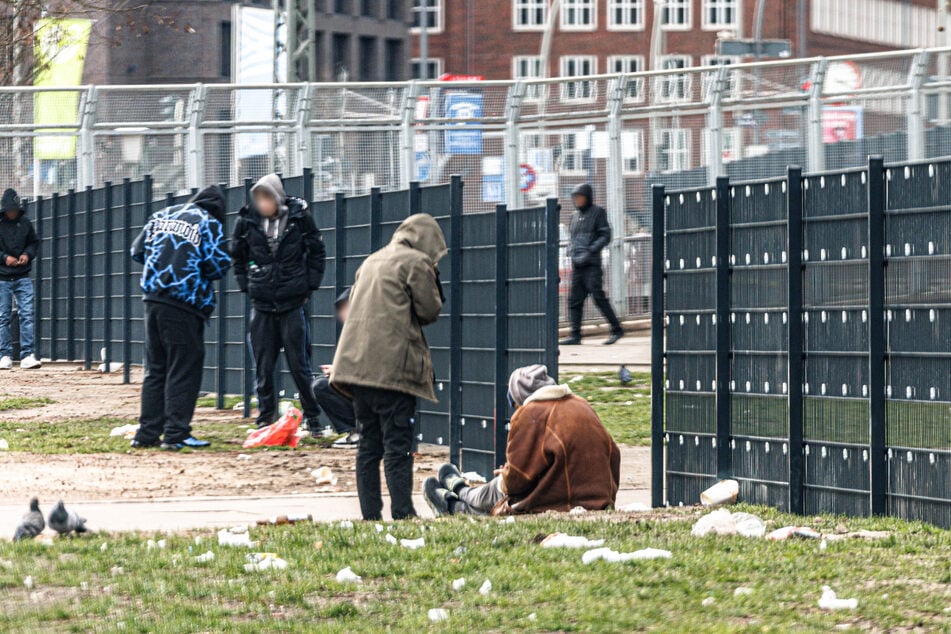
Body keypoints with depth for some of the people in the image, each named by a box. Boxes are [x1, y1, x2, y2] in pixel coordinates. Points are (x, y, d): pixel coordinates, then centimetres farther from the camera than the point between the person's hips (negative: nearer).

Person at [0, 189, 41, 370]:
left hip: (22, 278, 2)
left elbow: (34, 243, 16)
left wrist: (28, 254, -3)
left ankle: (27, 355, -9)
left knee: (27, 314, -7)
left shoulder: (26, 224, 4)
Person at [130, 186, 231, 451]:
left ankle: (147, 433, 13)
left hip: (153, 299, 6)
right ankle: (176, 434, -5)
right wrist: (202, 274, 9)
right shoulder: (209, 223, -2)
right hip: (184, 304, -6)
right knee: (184, 369, -1)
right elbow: (219, 263, -11)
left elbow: (138, 250, 15)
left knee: (155, 369, 13)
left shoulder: (162, 216, 15)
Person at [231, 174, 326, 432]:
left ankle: (312, 417, 10)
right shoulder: (248, 220, -3)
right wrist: (247, 287, 5)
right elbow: (237, 256, 11)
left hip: (293, 304, -2)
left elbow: (316, 253, 4)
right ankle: (266, 418, 14)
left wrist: (309, 287, 1)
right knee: (263, 366, 4)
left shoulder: (299, 216, -7)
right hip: (262, 304, 2)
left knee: (299, 363, 0)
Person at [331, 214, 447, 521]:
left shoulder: (372, 261, 21)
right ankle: (402, 513, -11)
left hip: (357, 364, 7)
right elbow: (430, 311, -3)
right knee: (398, 445, -7)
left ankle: (370, 514, 7)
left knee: (369, 444, 9)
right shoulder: (417, 263, -2)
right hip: (393, 366, -7)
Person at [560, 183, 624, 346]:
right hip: (577, 264, 7)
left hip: (592, 264, -7)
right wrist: (572, 250, 1)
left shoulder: (598, 213, -1)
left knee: (598, 296, -10)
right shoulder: (575, 215, 17)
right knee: (575, 299, 1)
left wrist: (589, 251, -16)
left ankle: (616, 329, -3)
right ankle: (575, 335, 3)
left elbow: (605, 236, -7)